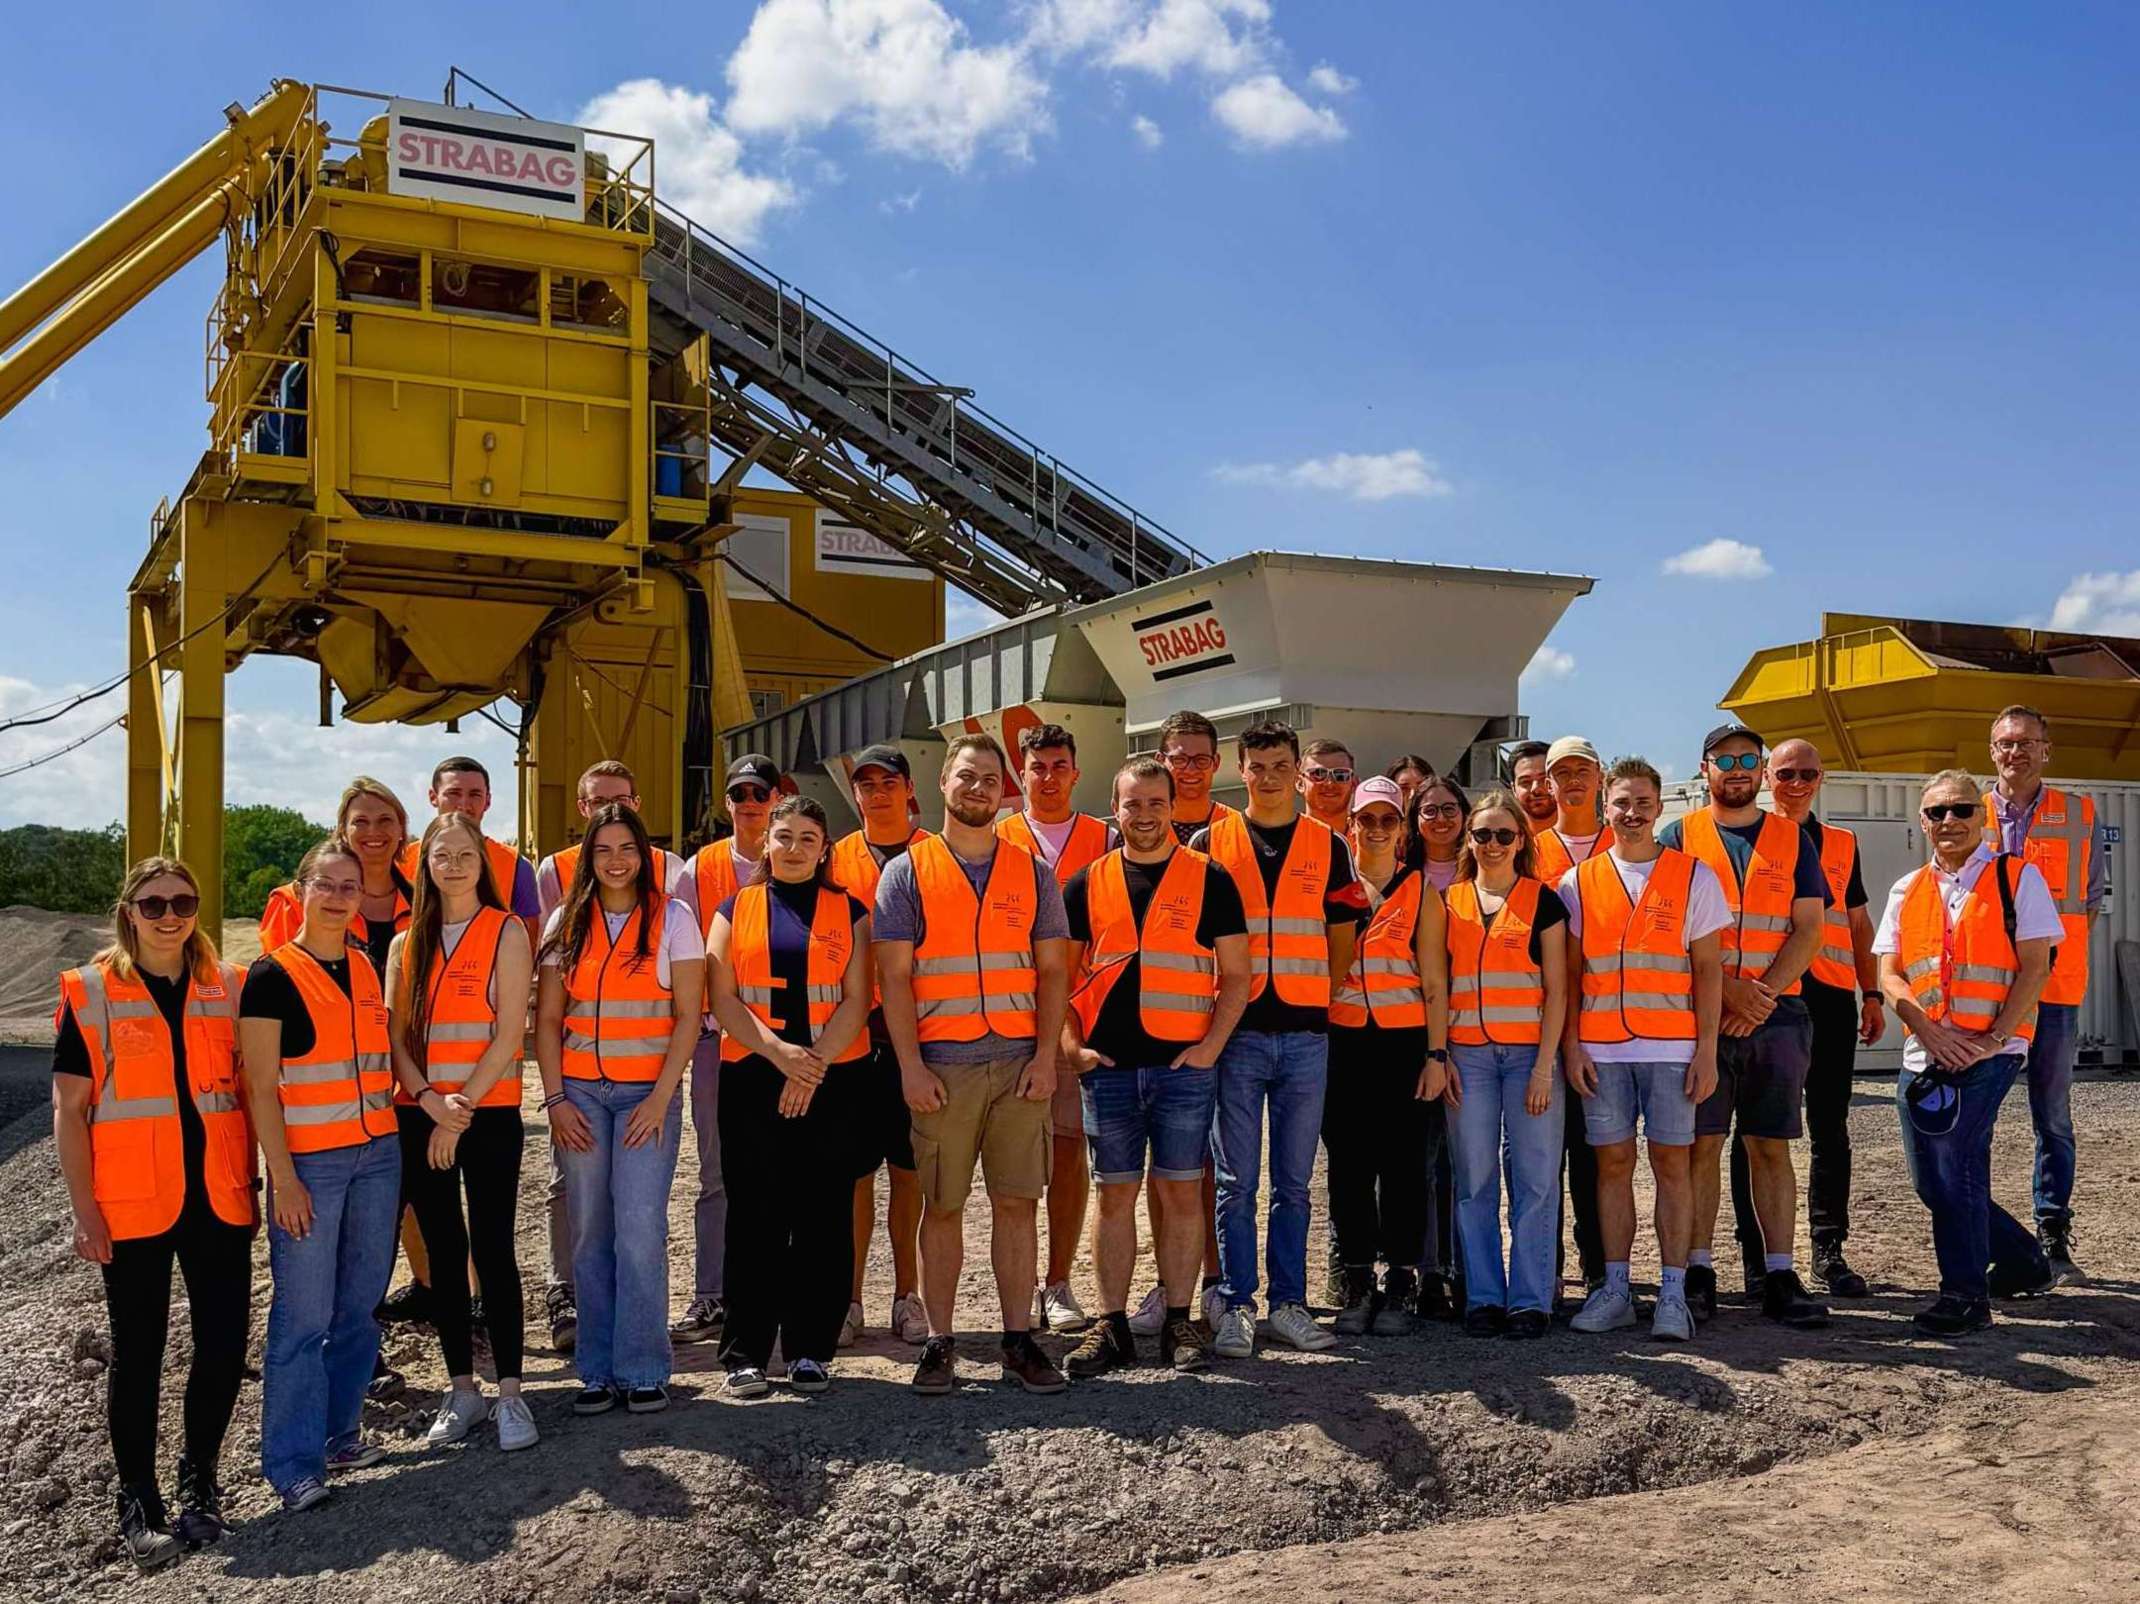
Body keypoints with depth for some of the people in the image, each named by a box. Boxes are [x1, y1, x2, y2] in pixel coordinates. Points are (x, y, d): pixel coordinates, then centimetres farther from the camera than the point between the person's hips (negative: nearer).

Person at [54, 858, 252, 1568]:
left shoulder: (226, 986, 7)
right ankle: (138, 1503, 17)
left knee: (225, 1339, 5)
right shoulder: (90, 992, -1)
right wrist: (84, 1209, -7)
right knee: (138, 1349, 5)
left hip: (217, 1198, 3)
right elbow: (69, 1110, -2)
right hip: (133, 1205, -3)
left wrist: (248, 1180, 8)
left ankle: (199, 1478, 25)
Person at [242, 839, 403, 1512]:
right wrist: (283, 1178, -13)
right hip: (309, 1160, -6)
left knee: (360, 1305, 11)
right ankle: (293, 1463, 6)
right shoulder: (272, 975, -6)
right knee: (304, 1315, -3)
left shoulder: (366, 969, 10)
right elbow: (260, 1086, -9)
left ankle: (338, 1432, 25)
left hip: (377, 1152, 6)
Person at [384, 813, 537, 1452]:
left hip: (488, 1113, -4)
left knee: (493, 1249, -3)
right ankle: (462, 1390, 17)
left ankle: (510, 1393, 5)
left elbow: (510, 1032, -8)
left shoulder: (506, 932, -1)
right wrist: (430, 1100, -12)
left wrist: (462, 1106, -12)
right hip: (419, 1114, 4)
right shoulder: (407, 944, 11)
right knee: (443, 1253, 8)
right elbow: (396, 1035, 4)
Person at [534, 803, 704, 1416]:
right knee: (590, 1232, 4)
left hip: (648, 1092, -2)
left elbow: (688, 1015, -2)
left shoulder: (673, 918, 1)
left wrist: (661, 1097, -9)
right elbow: (547, 1018, 8)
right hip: (580, 1091, 3)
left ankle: (644, 1371, 1)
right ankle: (596, 1371, 12)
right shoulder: (567, 923, 9)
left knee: (639, 1230, -9)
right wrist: (554, 1097, -2)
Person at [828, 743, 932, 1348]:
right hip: (853, 1033, 0)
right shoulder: (836, 861, 7)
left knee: (908, 1168, 6)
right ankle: (849, 1298, 12)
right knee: (854, 1169, 3)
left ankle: (907, 1294, 17)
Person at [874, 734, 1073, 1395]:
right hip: (942, 1066, -2)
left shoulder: (1033, 873, 11)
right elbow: (894, 976, 0)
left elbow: (1053, 971, 8)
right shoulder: (907, 871, 5)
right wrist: (910, 1065, -8)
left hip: (1020, 1063, 2)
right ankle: (939, 1342, 12)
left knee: (1016, 1201, 3)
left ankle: (1019, 1340, 11)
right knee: (941, 1206, 3)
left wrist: (1046, 1056, -2)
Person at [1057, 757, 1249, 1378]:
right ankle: (1112, 1327, 13)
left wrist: (1210, 1046, -8)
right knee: (1115, 1194, 6)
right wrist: (1071, 1045, -2)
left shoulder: (1209, 880, 3)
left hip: (1185, 1065, -1)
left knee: (1182, 1192, 4)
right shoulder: (1087, 883, 8)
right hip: (1108, 1067, 2)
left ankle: (1178, 1323, 14)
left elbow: (1235, 975, 3)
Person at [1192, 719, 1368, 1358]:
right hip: (1236, 1034, -1)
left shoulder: (1329, 847, 9)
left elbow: (1342, 935, 11)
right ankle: (1235, 1307, 8)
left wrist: (1322, 1000, 1)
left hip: (1305, 1035, 2)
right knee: (1236, 1181, 1)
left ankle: (1289, 1304, 16)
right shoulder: (1210, 842, 5)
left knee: (1293, 1182, 8)